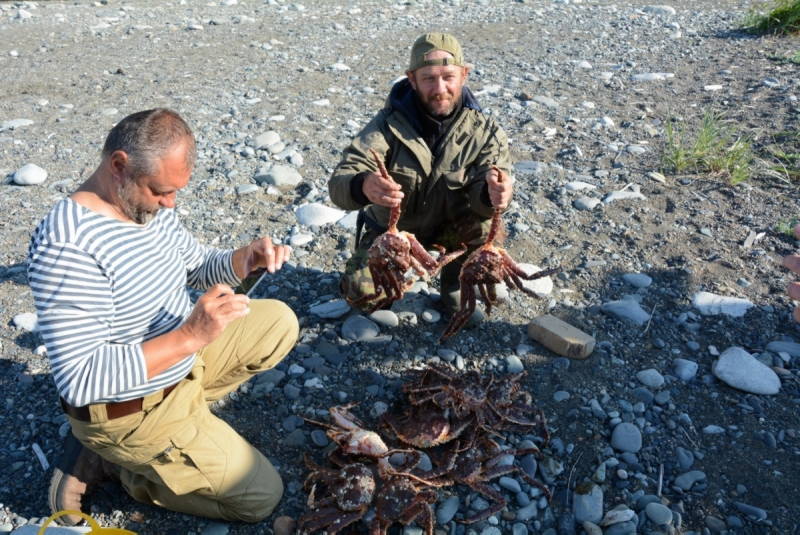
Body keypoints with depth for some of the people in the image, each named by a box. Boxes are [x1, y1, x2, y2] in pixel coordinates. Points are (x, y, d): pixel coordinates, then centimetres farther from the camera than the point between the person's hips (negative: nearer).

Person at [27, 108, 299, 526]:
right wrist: (189, 337, -36)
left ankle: (181, 403, 8)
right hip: (131, 413, -8)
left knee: (278, 323, 10)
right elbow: (79, 380, -31)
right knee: (261, 495, 0)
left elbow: (197, 266, 9)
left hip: (179, 361, 8)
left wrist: (245, 259, -13)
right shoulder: (68, 245, -31)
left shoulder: (149, 203, -5)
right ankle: (109, 458, 7)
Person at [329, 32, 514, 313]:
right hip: (391, 229, 0)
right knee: (360, 292, -17)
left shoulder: (484, 129, -18)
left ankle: (455, 288, 0)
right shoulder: (389, 124, -22)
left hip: (451, 227, 0)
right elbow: (339, 184, -33)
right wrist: (363, 187, -58)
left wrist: (493, 193, -54)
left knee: (486, 224, -30)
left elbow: (481, 194, -28)